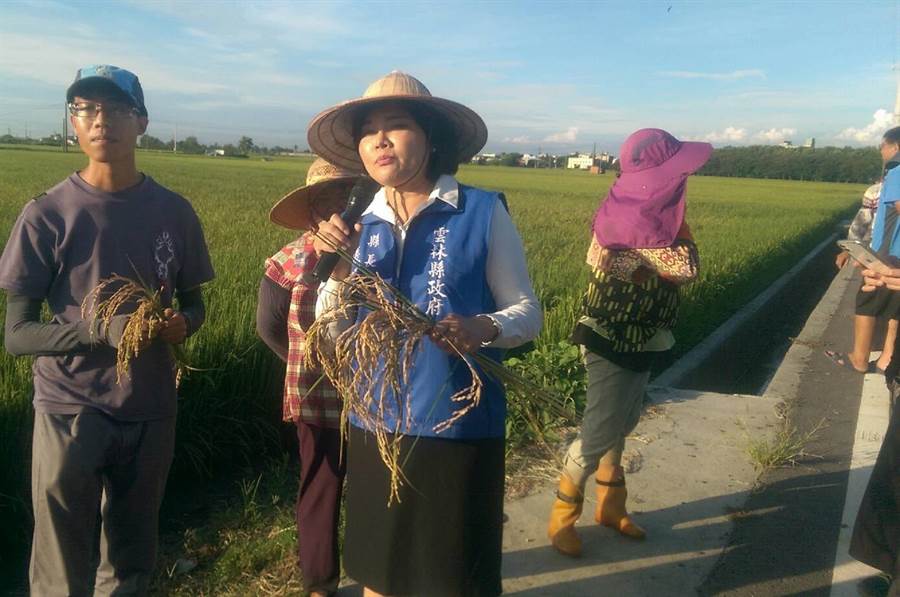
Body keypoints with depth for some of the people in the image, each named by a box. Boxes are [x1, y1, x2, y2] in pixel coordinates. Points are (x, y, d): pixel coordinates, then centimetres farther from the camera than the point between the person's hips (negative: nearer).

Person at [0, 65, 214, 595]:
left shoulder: (174, 211, -1)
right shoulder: (47, 215, -9)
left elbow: (195, 305, 9)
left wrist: (182, 325, -14)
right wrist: (101, 330, -26)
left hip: (151, 413, 3)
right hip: (69, 412, -2)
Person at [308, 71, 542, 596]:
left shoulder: (483, 212, -9)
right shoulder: (359, 223, 2)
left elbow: (528, 312, -5)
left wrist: (485, 329, -25)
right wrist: (337, 269, -14)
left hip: (458, 426, -3)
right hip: (375, 425, 4)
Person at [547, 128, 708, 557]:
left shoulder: (648, 214, 5)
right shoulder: (629, 219, -22)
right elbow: (686, 267, -24)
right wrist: (675, 222, -13)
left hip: (638, 341, 10)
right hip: (613, 342, -9)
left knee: (620, 426, 19)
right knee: (598, 434, -1)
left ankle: (610, 506, 35)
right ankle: (562, 517, 17)